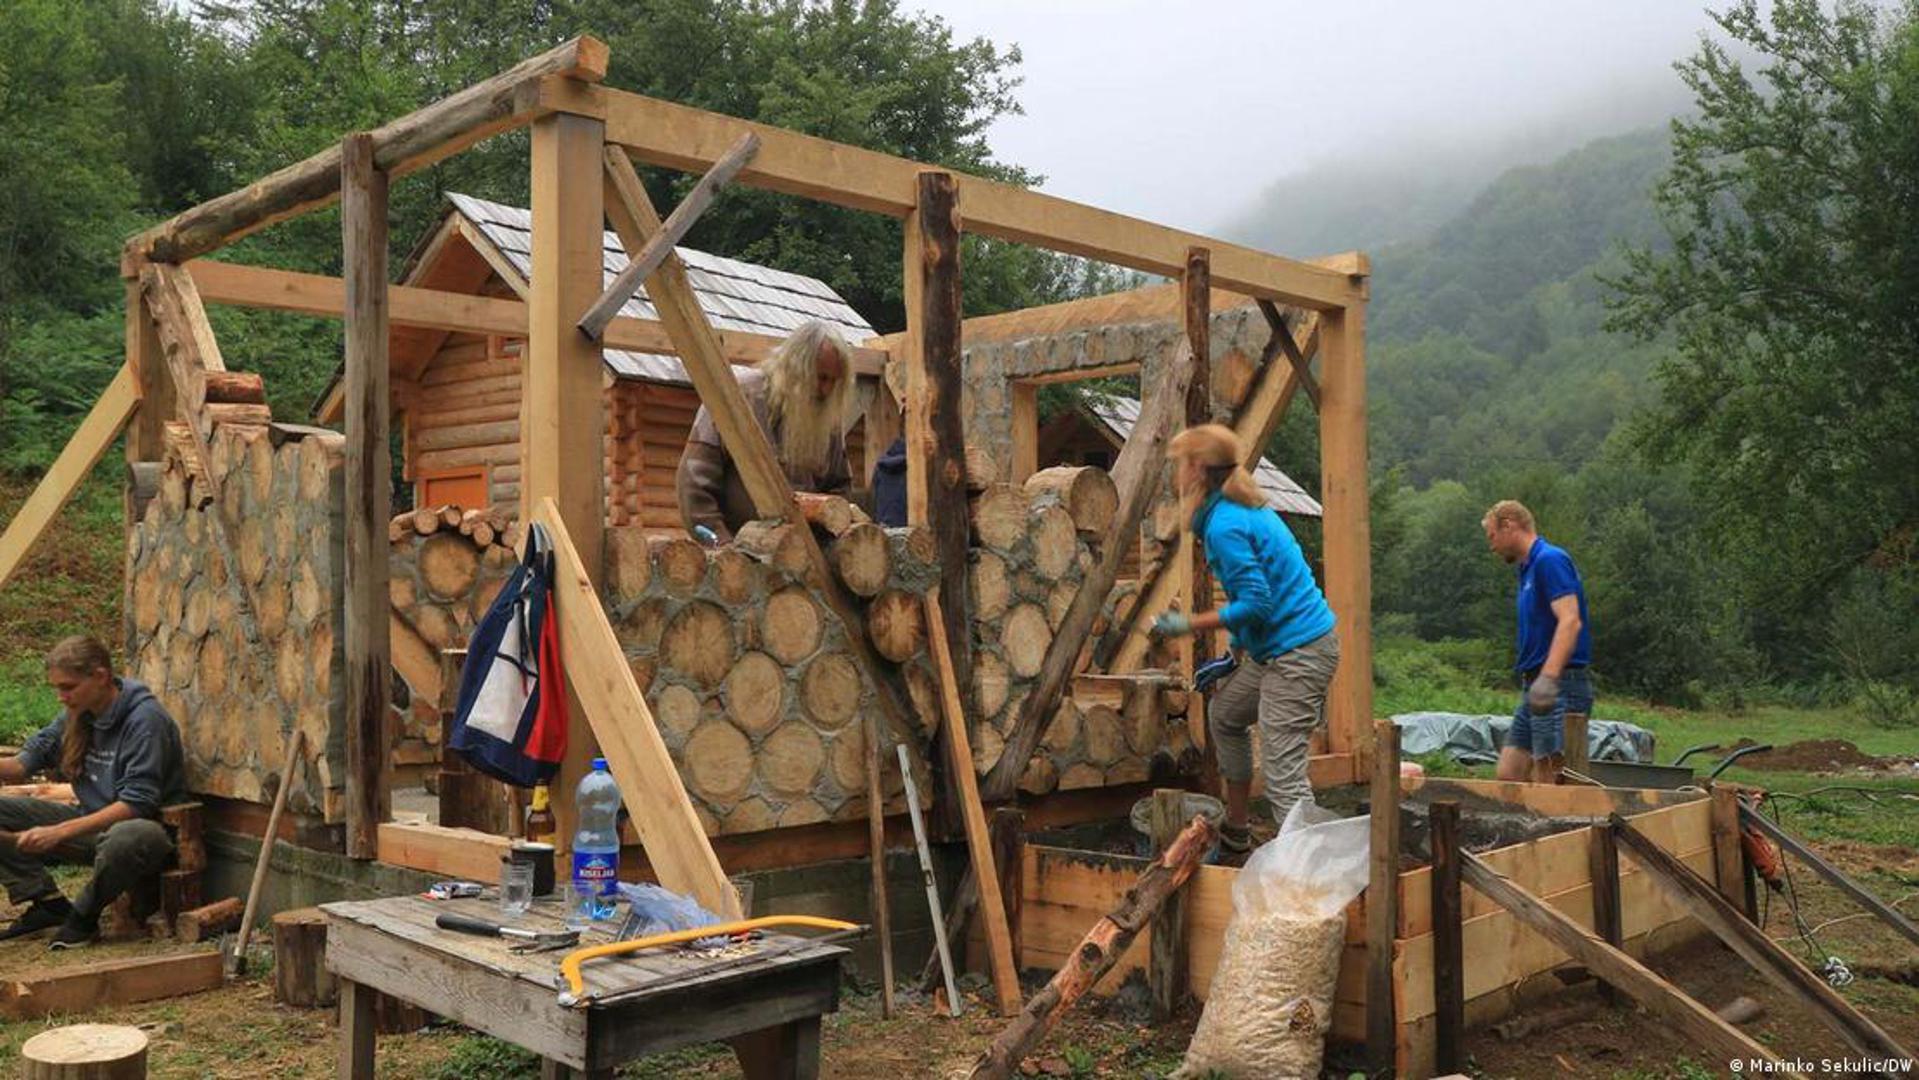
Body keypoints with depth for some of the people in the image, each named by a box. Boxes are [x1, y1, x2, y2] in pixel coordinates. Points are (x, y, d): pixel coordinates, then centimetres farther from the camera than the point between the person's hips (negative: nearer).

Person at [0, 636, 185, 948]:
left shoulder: (145, 718, -19)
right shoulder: (77, 714, 5)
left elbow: (136, 804, -23)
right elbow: (25, 762, 4)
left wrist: (59, 832, -28)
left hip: (145, 826, -7)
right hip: (93, 824, 8)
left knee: (125, 838, -42)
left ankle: (84, 916, -13)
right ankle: (48, 902, -4)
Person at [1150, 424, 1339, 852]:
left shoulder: (1224, 526, -18)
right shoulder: (1250, 510, 13)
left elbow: (1256, 603, -21)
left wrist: (1188, 625, -13)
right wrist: (1236, 652, 21)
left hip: (1298, 652, -11)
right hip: (1276, 647, 11)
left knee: (1282, 772, -11)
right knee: (1225, 714, 27)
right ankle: (1237, 829, 39)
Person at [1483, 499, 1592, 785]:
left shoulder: (1550, 560, -11)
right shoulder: (1528, 568, 19)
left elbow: (1570, 621, -23)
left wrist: (1548, 678, -34)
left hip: (1560, 688, -10)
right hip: (1533, 688, 10)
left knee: (1547, 785, -8)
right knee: (1508, 775, 8)